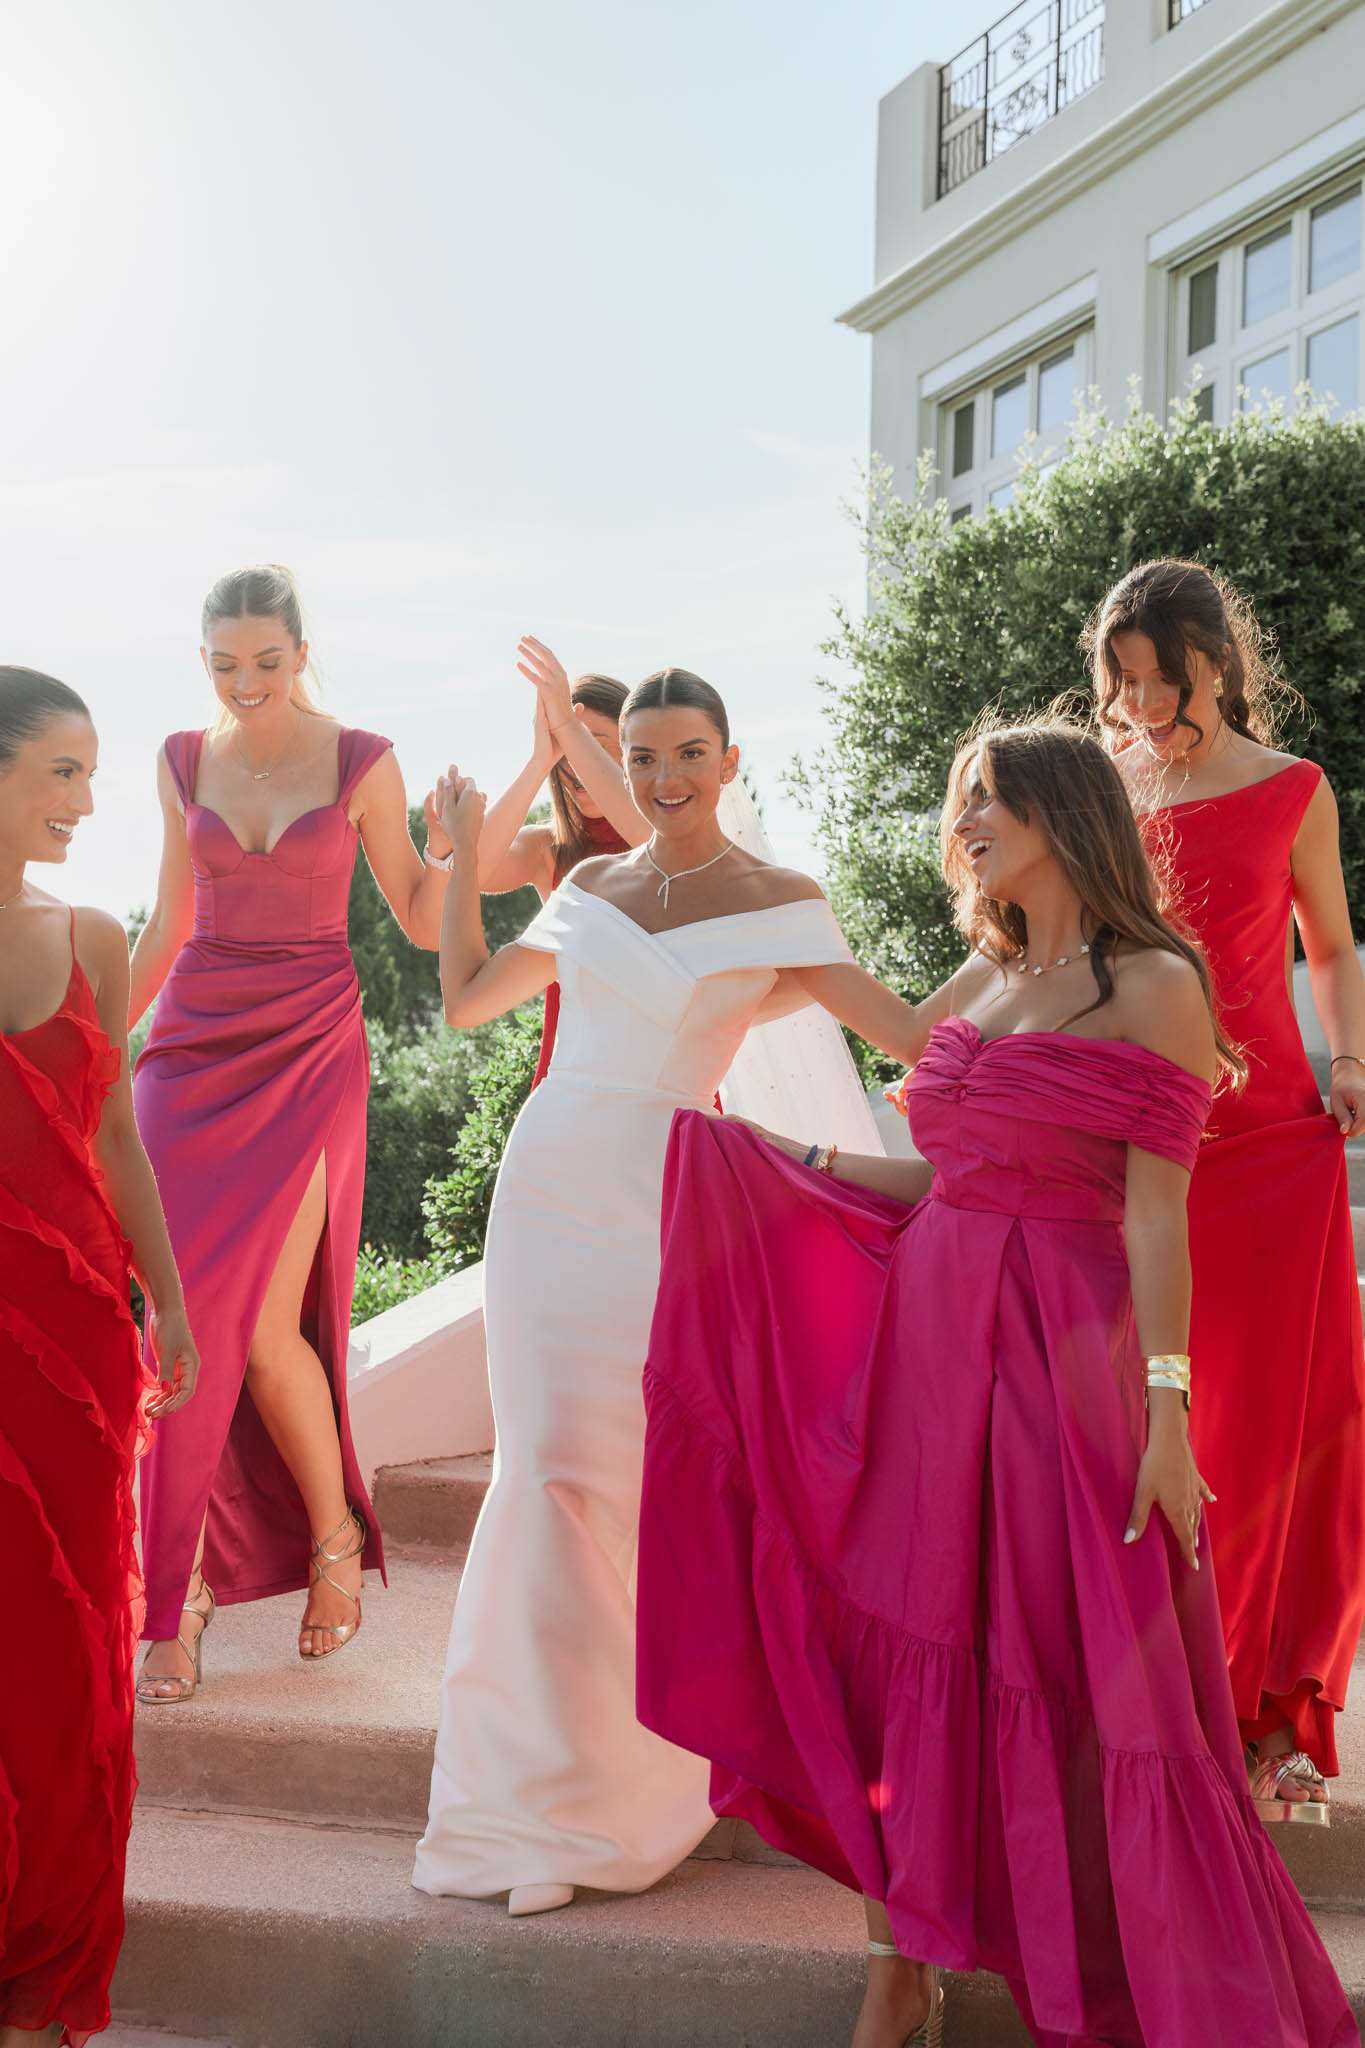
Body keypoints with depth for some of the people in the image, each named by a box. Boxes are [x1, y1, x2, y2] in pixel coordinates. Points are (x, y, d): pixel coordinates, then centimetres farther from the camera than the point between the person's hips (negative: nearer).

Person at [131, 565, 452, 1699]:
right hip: (194, 1045, 3)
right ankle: (179, 1597, 7)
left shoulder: (362, 763, -2)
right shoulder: (183, 761, 7)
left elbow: (423, 925, 1)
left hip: (310, 1051, -3)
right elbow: (170, 919, 16)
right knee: (182, 1315, -5)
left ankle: (335, 1538, 17)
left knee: (265, 1325, -9)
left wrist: (451, 850, -17)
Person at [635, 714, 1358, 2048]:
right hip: (927, 1331, 6)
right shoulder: (979, 981, 14)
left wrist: (1166, 1403, -15)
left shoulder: (1152, 986, -4)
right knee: (918, 1638, 8)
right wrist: (778, 1162, 11)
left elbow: (1156, 1211, -10)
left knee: (1084, 1672, 1)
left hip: (1064, 1351, -6)